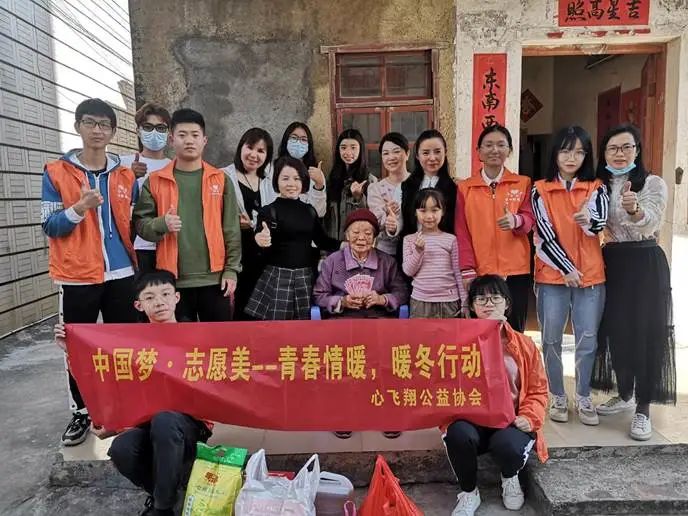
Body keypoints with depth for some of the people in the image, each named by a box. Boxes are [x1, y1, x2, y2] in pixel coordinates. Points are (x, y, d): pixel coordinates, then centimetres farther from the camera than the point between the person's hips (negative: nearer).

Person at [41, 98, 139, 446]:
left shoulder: (126, 176, 7)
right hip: (77, 278, -2)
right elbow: (49, 226, -4)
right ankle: (80, 413, 24)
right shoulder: (56, 172, -1)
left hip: (121, 275, 2)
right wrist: (80, 208, -20)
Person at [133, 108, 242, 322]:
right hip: (173, 280, 0)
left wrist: (231, 270, -2)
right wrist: (161, 224, -18)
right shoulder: (155, 181, 4)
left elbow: (231, 229, 3)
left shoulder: (220, 179, 5)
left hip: (214, 278, 1)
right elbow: (140, 223, 4)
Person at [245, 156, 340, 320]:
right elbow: (262, 249, -15)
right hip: (277, 278, -4)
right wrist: (261, 242, -37)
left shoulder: (309, 210, 9)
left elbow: (322, 241, 13)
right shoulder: (268, 211, -5)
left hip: (305, 278, 4)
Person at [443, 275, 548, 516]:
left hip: (511, 422, 1)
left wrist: (529, 417, -9)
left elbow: (538, 390, 9)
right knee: (458, 434, -35)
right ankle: (468, 492, -1)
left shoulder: (524, 345, 7)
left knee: (508, 445, -34)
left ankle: (510, 478, 10)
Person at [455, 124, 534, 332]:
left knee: (514, 331, 2)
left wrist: (516, 220, -24)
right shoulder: (464, 188, 7)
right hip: (479, 273, 0)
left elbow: (530, 219, 0)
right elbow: (461, 231, 3)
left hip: (515, 272, 0)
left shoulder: (523, 183, 8)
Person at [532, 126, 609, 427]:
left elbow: (600, 224, -15)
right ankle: (557, 397, 21)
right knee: (552, 340, 5)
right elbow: (545, 234, -6)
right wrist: (566, 268, -12)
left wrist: (588, 219, -38)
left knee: (587, 340, 6)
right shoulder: (540, 190, 0)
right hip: (552, 275, -1)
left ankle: (583, 398, 22)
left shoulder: (596, 188, 4)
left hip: (591, 275, 1)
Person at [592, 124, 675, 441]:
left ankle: (642, 409, 7)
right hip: (610, 265, 4)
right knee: (615, 331, 9)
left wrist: (634, 209, -43)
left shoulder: (653, 184, -5)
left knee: (646, 334, -2)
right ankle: (624, 395, 27)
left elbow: (650, 223, -23)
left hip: (645, 265, -4)